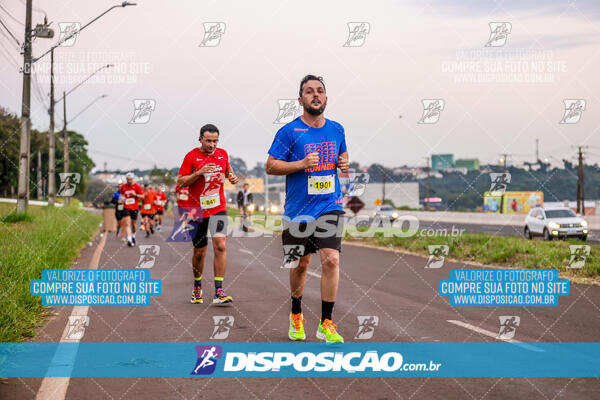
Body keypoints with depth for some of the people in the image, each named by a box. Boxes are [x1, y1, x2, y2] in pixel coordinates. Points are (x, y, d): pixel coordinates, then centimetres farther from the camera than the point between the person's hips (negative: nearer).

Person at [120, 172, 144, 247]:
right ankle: (129, 239, -22)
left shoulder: (137, 186, -4)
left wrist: (135, 195, -18)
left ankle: (133, 236, 35)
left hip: (134, 208, -1)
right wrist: (122, 197, 1)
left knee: (133, 223, 10)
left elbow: (142, 196, -2)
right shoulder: (123, 187, 3)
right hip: (126, 208, 1)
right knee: (127, 223, -15)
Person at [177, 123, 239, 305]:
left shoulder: (222, 154, 6)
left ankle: (218, 291, -15)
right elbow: (180, 182, -6)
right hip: (197, 210, -2)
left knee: (220, 245, -16)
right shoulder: (192, 156, -5)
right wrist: (199, 173, -19)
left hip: (218, 208, 2)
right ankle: (197, 287, 31)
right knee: (199, 253, 7)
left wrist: (232, 176, 1)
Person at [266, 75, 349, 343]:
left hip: (330, 206, 2)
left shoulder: (336, 129, 7)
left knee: (331, 259, -14)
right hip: (298, 208, -2)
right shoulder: (289, 132, -6)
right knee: (300, 264, 10)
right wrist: (302, 164, -19)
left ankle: (326, 324, -6)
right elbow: (270, 166, -6)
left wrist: (344, 163, 1)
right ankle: (296, 314, 35)